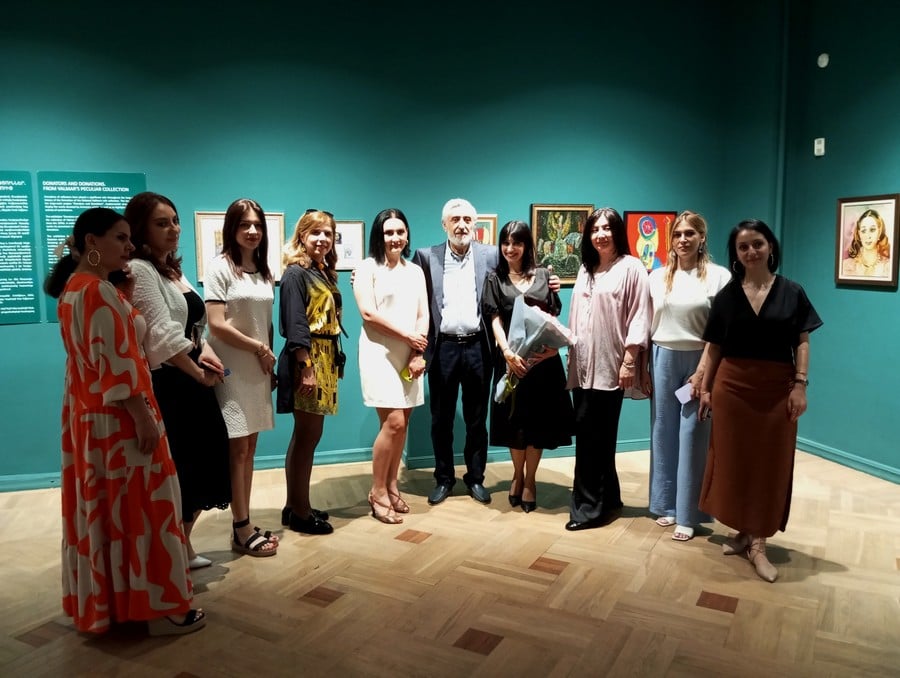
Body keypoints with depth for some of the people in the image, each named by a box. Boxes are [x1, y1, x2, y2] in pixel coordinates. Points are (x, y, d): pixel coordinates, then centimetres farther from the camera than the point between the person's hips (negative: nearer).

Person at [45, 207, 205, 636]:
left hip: (86, 411, 10)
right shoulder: (100, 292, -19)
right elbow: (116, 363, -24)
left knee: (98, 506, 15)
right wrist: (143, 416, -22)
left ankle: (99, 600, 28)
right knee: (136, 507, -2)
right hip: (117, 416, -10)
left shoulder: (73, 287, 11)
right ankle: (157, 608, 9)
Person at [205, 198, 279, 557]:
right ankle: (243, 531, 7)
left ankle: (243, 526, 17)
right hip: (231, 370, -6)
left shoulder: (264, 271, 12)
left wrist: (269, 359, 5)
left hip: (258, 369, 6)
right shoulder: (220, 267, -8)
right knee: (237, 449, -2)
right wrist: (259, 348, -8)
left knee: (249, 448, 9)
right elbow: (217, 325, -14)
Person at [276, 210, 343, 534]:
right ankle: (300, 512, 9)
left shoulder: (325, 274, 15)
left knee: (306, 435, 13)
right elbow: (296, 326, -17)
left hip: (326, 359, 9)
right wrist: (307, 368, -22)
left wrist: (331, 362, 14)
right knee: (308, 436, -2)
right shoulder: (295, 273, -10)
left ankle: (295, 506, 23)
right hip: (305, 361, -9)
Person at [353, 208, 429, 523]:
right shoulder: (368, 268, -1)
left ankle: (392, 487, 18)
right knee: (393, 421, -11)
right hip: (380, 353, -5)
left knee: (402, 422, 5)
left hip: (410, 355, 5)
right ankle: (377, 493, 3)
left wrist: (418, 353, -5)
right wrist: (408, 335, -9)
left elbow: (423, 315, 9)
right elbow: (368, 313, -12)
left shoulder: (415, 271, 15)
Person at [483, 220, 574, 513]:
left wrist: (556, 344, -12)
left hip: (543, 357, 1)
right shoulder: (495, 280, 6)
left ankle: (529, 479, 19)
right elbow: (495, 321, -3)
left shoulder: (543, 276, 9)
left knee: (538, 418, 4)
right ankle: (517, 474, 27)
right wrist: (508, 352, -18)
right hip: (512, 357, -1)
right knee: (515, 418, 6)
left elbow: (554, 317, 8)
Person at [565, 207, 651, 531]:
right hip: (583, 365, 6)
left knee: (591, 437, -5)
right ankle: (606, 499, 22)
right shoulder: (586, 269, 17)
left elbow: (639, 318, -9)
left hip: (609, 366, -6)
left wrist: (629, 361, -14)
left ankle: (589, 507, 5)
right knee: (596, 436, 10)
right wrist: (571, 355, 15)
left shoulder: (631, 267, -4)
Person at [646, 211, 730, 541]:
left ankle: (688, 514, 11)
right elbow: (648, 324, 9)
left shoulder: (719, 276, -4)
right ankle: (666, 505, 22)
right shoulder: (658, 277, 8)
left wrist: (702, 371, -13)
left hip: (699, 361, -3)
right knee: (664, 432, 9)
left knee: (692, 436, 1)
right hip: (663, 360, 4)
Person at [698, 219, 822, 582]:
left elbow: (802, 343, 1)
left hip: (777, 388, -1)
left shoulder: (791, 292, 1)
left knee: (770, 463, 4)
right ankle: (744, 531, 23)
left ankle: (758, 543, 14)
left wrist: (800, 385, -9)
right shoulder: (727, 295, 3)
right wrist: (705, 388, 4)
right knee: (734, 459, 6)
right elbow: (715, 347, 5)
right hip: (733, 386, 1)